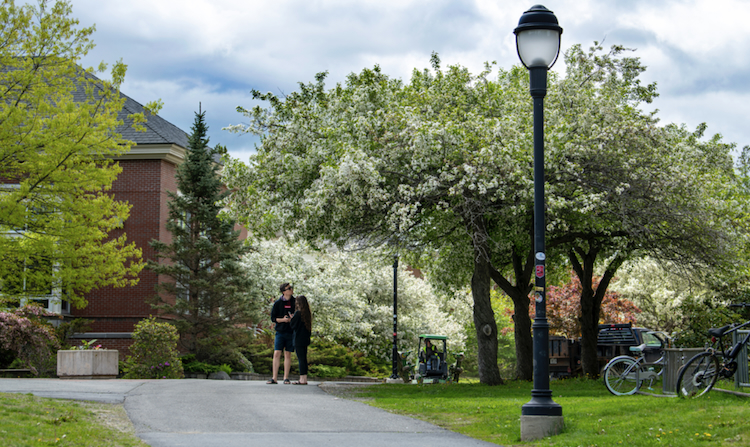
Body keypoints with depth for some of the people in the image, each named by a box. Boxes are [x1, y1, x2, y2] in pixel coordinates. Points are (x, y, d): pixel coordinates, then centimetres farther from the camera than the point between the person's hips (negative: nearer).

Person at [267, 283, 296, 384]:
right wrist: (283, 320, -14)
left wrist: (293, 319, -9)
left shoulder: (295, 302, 6)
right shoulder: (278, 303, 1)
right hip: (280, 331, -1)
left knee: (288, 354, 3)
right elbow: (273, 318, 3)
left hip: (291, 332, 1)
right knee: (277, 354, -6)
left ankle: (286, 378, 9)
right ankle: (274, 378, -4)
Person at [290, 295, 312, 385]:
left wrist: (292, 318, 6)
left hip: (299, 340, -8)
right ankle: (304, 379, 14)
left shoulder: (298, 313, -13)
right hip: (305, 339, 8)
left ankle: (302, 379, -7)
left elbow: (293, 326, -11)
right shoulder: (308, 313, 9)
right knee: (303, 359, 12)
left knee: (301, 359, -7)